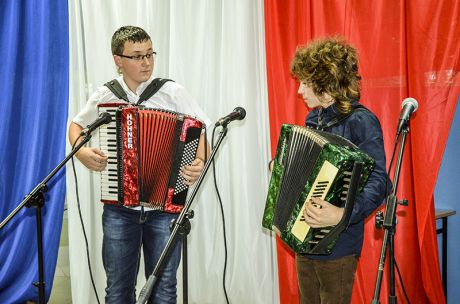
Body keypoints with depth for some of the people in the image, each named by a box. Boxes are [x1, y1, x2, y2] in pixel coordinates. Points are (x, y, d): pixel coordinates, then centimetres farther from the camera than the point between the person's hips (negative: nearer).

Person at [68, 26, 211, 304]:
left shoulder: (172, 93, -4)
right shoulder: (105, 96, 2)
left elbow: (201, 132, -1)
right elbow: (76, 126, 19)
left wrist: (201, 162, -21)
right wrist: (82, 151, -2)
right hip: (119, 209, 2)